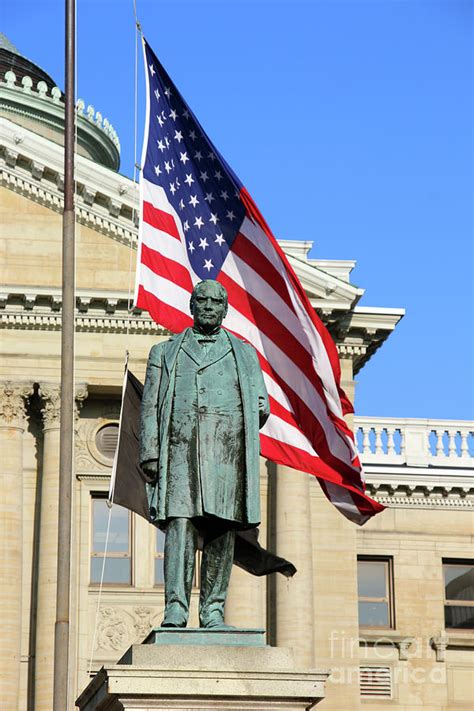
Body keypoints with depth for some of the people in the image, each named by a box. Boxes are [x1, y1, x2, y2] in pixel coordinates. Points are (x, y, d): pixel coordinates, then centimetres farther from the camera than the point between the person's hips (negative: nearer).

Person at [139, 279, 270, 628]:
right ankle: (175, 609, -16)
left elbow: (261, 406, 15)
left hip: (227, 452, 1)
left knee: (221, 530, -2)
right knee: (180, 524, -13)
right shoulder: (165, 352, 18)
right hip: (180, 448, -1)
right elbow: (150, 407, 11)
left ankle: (213, 610, 2)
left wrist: (230, 423, 1)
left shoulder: (245, 353, 20)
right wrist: (150, 454, 0)